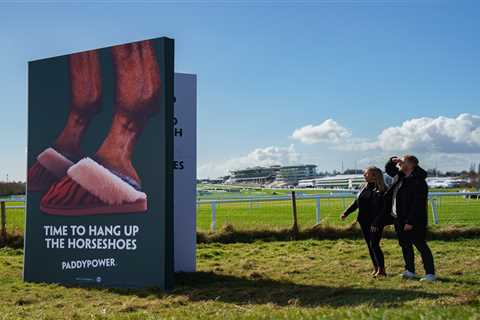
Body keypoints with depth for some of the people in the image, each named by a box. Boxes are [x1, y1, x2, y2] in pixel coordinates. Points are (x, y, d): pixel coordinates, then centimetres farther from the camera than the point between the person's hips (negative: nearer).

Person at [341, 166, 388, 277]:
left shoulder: (381, 189, -13)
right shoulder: (364, 187, 10)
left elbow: (383, 208, -17)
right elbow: (356, 202, 17)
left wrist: (376, 223, -22)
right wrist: (346, 213, 10)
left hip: (375, 223, -7)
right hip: (364, 221, 7)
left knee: (374, 245, -9)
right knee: (370, 245, 10)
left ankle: (382, 270, 1)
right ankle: (376, 268, 20)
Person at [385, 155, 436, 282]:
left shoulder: (418, 182, -20)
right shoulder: (399, 175, 7)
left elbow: (417, 204, -24)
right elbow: (388, 169, 27)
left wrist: (410, 222, -25)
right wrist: (392, 160, 5)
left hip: (413, 221, -9)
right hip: (399, 219, 9)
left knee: (421, 245, -3)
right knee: (405, 245, 16)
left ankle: (430, 274, 3)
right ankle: (410, 271, 27)